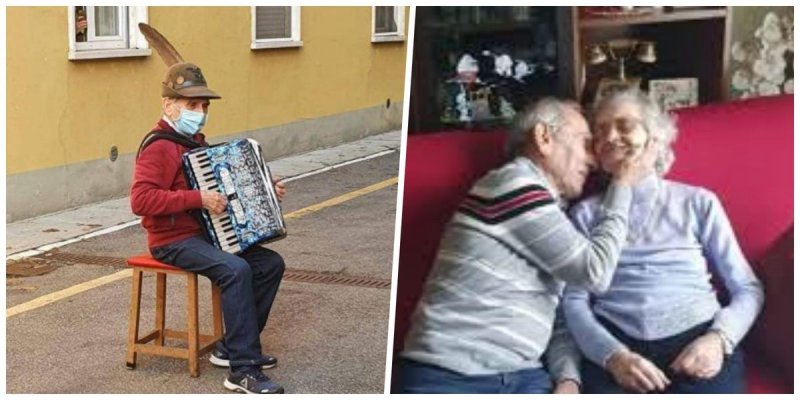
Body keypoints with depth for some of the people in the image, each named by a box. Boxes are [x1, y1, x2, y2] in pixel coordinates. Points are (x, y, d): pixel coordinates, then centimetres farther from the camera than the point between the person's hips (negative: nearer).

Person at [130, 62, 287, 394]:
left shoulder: (196, 142, 16)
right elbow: (141, 200, -28)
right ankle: (243, 370, -27)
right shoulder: (158, 148, -15)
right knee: (236, 270, -31)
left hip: (205, 232, 9)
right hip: (173, 241, -9)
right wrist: (197, 198, -29)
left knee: (271, 264, -2)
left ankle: (232, 348, 6)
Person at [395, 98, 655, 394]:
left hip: (523, 377, 7)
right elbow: (594, 272, -8)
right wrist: (622, 187, 1)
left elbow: (560, 319, 15)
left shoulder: (554, 220, 19)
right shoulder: (514, 183, -6)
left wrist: (568, 378, -2)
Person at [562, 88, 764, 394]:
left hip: (698, 340, 0)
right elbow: (574, 301, 6)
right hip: (614, 346, 0)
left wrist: (718, 338, -7)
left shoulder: (698, 202, 16)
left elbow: (748, 289, 13)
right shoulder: (586, 213, 16)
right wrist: (613, 354, -13)